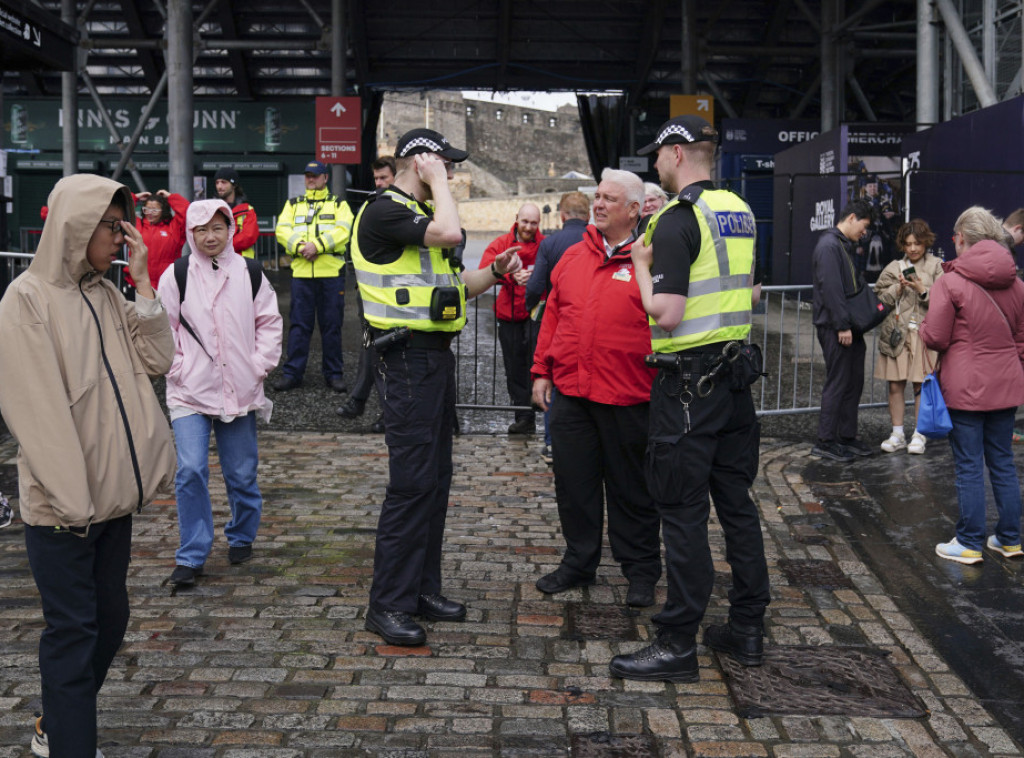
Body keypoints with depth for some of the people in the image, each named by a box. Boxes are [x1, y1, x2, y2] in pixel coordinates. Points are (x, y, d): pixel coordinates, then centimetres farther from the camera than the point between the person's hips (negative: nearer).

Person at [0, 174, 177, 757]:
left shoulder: (108, 295, 11)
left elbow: (158, 361, 2)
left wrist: (144, 283, -5)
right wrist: (71, 496, -19)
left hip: (113, 491, 8)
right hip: (63, 501, -7)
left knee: (111, 618, 15)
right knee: (73, 630, -2)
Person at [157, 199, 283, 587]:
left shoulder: (250, 275, 4)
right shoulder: (176, 276, 0)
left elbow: (269, 323, 9)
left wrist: (260, 364, -1)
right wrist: (177, 367, -5)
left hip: (240, 391, 2)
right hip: (190, 392, -2)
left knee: (242, 474, 11)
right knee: (190, 471, -11)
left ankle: (241, 538, 34)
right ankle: (191, 556, 0)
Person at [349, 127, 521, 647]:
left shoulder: (420, 214, 20)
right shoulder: (384, 211, -11)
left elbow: (450, 289, 23)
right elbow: (449, 233, -28)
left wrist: (494, 272, 8)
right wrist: (438, 182, -13)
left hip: (436, 357, 10)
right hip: (407, 360, -10)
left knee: (435, 478, 12)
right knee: (412, 482, -10)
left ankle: (422, 588, 21)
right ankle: (388, 604, -3)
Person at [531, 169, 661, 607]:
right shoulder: (573, 257, 11)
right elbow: (553, 315, 15)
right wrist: (542, 371, 11)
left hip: (627, 399, -5)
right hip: (571, 393, 5)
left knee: (631, 489, 7)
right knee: (574, 483, 13)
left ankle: (641, 572, 22)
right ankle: (579, 563, 29)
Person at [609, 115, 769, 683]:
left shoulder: (678, 220, -15)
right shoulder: (740, 213, 11)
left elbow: (666, 313, -21)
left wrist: (642, 263, -5)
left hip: (689, 379, -8)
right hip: (734, 374, 8)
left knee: (682, 510, -3)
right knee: (736, 500, 14)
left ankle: (677, 644, 3)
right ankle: (747, 629, 23)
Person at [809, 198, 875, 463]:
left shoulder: (845, 246, 18)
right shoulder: (828, 246, -14)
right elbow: (831, 289, -21)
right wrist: (842, 326, -21)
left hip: (850, 327, 10)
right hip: (834, 329, -10)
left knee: (854, 382, 12)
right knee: (837, 384, -6)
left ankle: (847, 437, 20)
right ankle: (825, 442, 1)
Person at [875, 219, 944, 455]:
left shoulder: (937, 266, 5)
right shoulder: (893, 268, 11)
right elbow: (879, 298, 7)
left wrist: (923, 290, -14)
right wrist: (898, 288, -8)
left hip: (924, 333, -2)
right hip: (896, 333, 2)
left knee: (921, 385, 0)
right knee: (895, 385, 2)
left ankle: (919, 435, 10)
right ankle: (897, 434, 13)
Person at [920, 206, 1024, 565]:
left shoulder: (950, 283, -14)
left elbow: (935, 337, -13)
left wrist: (921, 328, 8)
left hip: (966, 387, -5)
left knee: (969, 467, 2)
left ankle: (969, 544, 9)